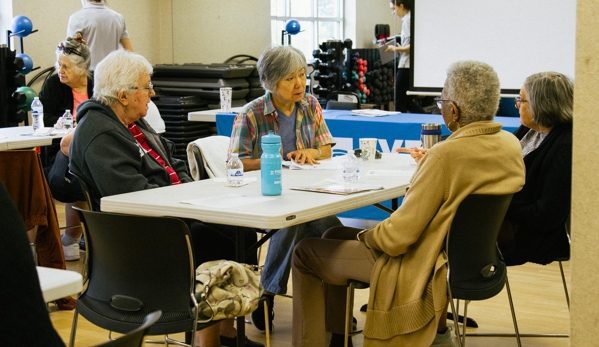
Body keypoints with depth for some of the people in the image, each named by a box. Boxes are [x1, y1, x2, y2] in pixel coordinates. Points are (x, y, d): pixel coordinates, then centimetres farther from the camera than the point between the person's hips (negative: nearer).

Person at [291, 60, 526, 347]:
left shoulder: (446, 155, -29)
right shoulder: (511, 144, -5)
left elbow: (396, 238, -25)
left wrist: (366, 235, -5)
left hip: (425, 269, -9)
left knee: (305, 253, 5)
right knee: (334, 236, 24)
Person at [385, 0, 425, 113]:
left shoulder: (407, 20, -13)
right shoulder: (411, 18, 13)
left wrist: (395, 49, -11)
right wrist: (400, 48, 15)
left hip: (406, 66, -9)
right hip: (409, 66, 9)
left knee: (400, 101, 0)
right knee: (409, 101, 15)